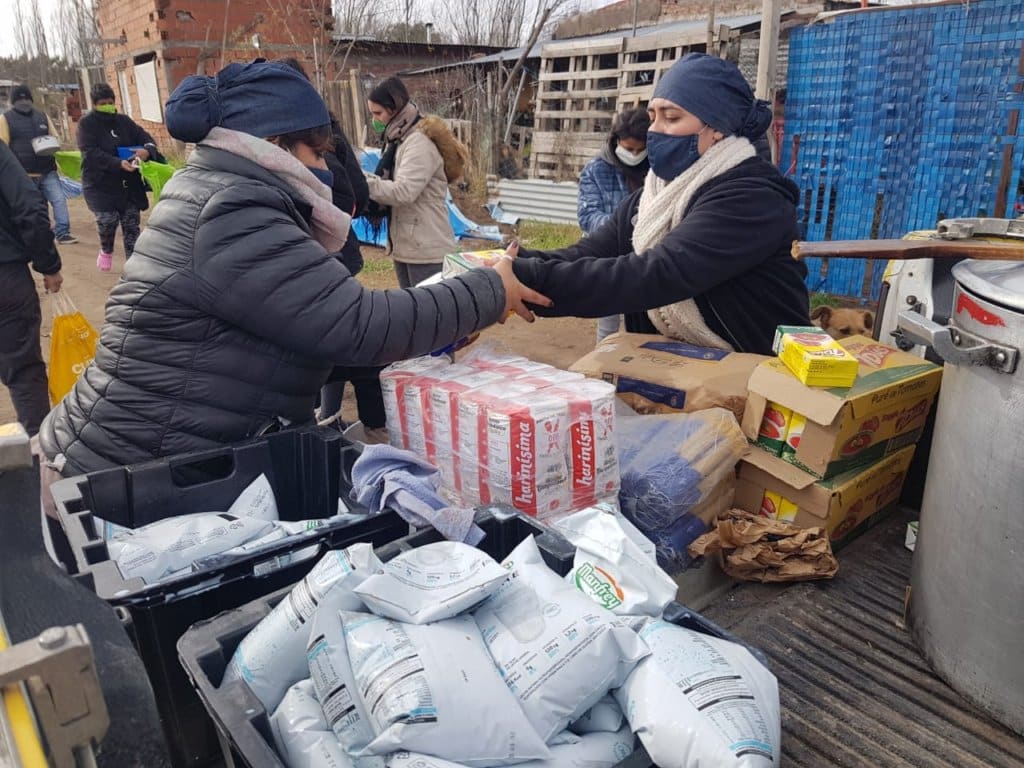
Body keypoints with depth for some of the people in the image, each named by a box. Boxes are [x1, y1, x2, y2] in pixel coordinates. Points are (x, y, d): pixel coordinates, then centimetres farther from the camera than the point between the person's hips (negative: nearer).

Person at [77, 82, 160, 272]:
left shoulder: (124, 121, 10)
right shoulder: (86, 123, -3)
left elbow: (145, 137, 3)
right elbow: (91, 152, -15)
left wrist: (147, 150, -23)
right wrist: (119, 163, -30)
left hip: (129, 184, 4)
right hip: (100, 184, -3)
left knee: (131, 223, 1)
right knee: (107, 219, -17)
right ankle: (106, 250, 15)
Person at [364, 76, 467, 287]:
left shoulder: (420, 142, -15)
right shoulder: (397, 140, 15)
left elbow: (403, 191, -24)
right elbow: (391, 183, 13)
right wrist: (366, 179, -5)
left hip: (427, 247, -10)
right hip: (404, 244, 10)